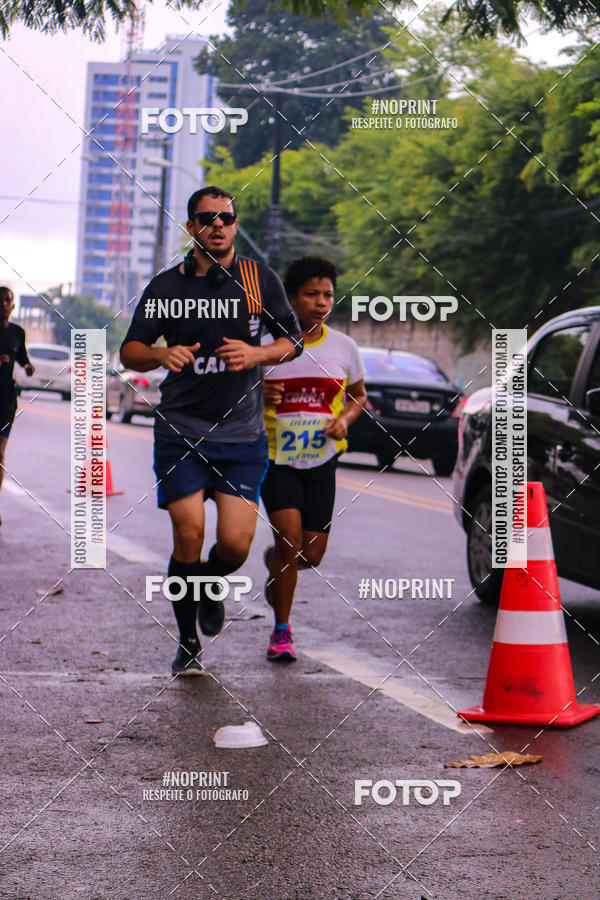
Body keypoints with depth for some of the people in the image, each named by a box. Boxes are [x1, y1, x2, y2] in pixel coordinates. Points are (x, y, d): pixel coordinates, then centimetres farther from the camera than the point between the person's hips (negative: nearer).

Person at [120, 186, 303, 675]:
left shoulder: (261, 280, 2)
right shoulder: (166, 286, 2)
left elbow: (294, 340, 8)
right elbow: (130, 350, 6)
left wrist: (257, 354, -13)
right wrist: (162, 354, -17)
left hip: (243, 435, 0)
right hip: (180, 432, 0)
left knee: (236, 543, -8)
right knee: (189, 536, -7)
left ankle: (211, 585, 30)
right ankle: (188, 644, 12)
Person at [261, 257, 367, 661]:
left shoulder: (343, 347, 2)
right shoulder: (268, 343, -6)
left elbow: (359, 395, 16)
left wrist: (344, 419, -5)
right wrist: (260, 397, -18)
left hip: (321, 460, 3)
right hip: (276, 458, -3)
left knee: (312, 555, 4)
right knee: (290, 536, -18)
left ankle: (275, 562, 42)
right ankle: (282, 630, -1)